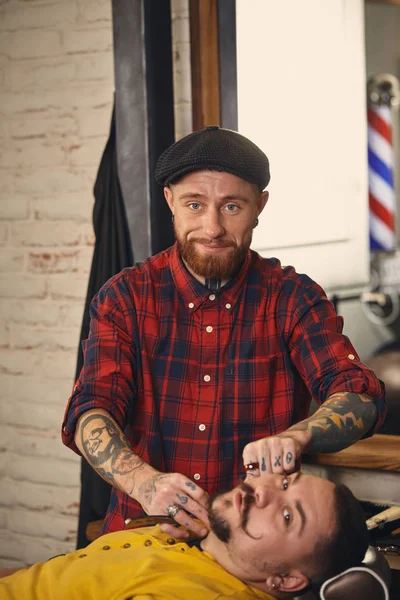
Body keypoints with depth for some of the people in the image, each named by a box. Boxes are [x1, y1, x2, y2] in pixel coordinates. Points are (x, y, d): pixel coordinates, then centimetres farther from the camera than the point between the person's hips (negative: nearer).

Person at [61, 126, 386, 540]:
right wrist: (145, 481, -28)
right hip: (145, 532, 1)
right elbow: (91, 411, -7)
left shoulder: (292, 298, 3)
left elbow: (360, 397, -8)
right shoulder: (125, 297, 4)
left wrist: (292, 439, -31)